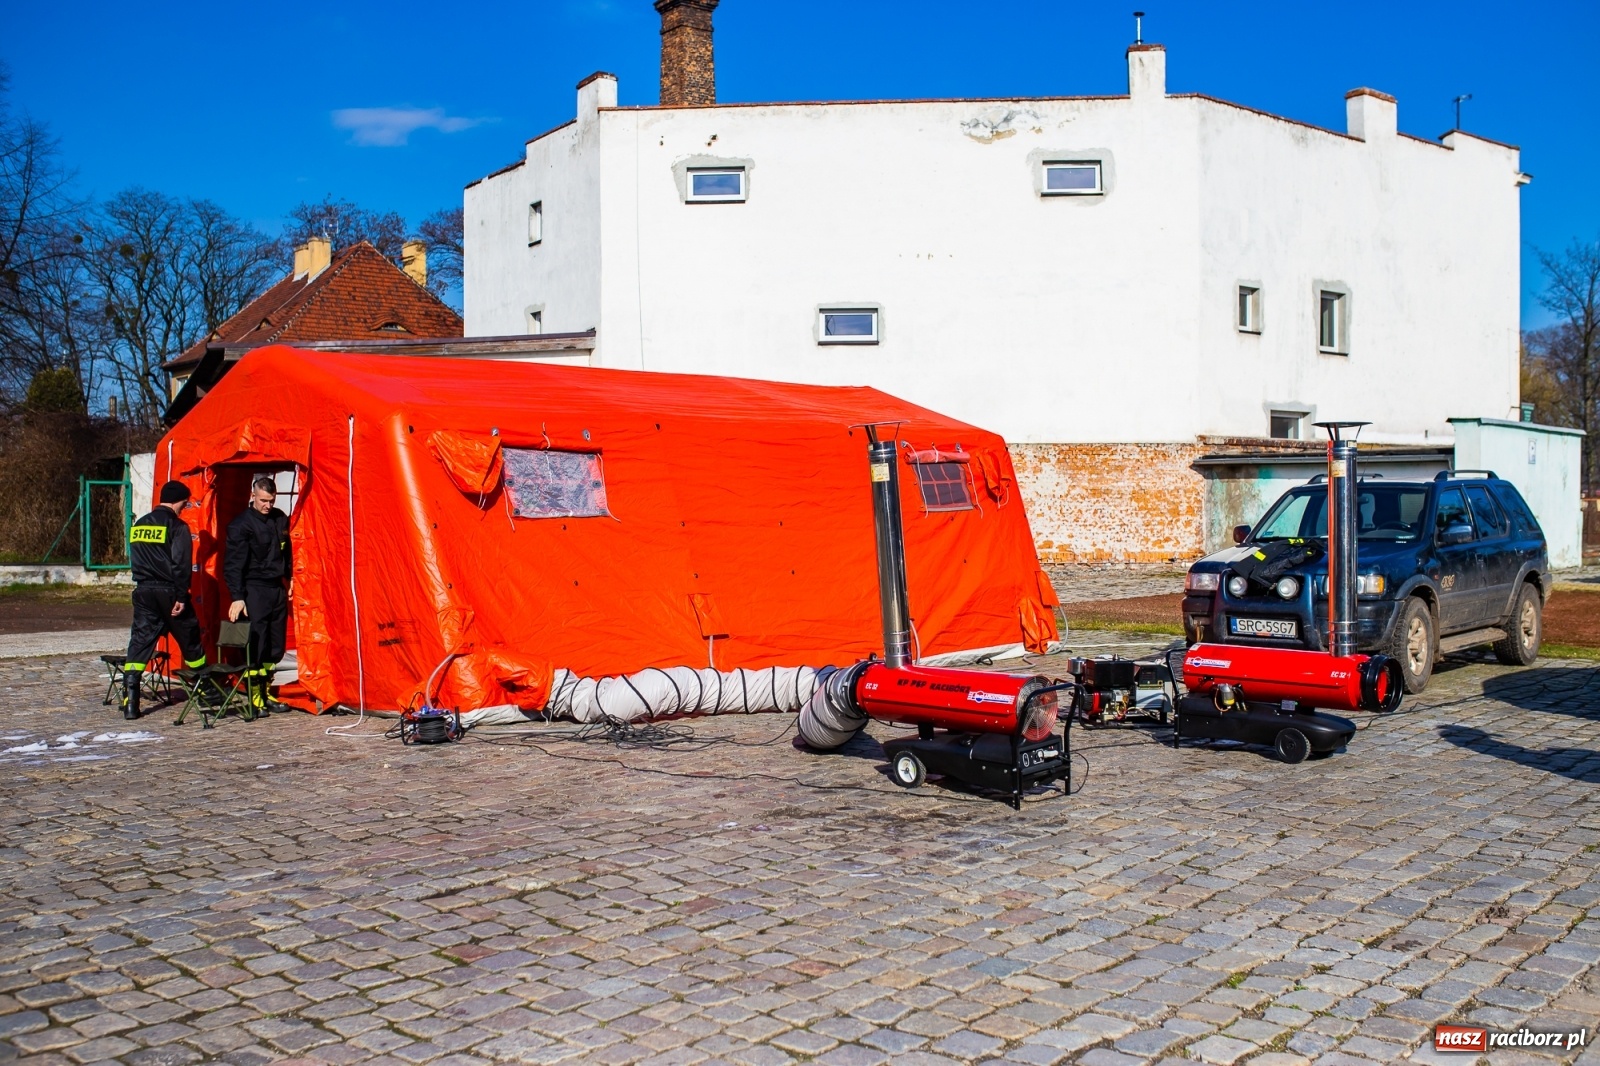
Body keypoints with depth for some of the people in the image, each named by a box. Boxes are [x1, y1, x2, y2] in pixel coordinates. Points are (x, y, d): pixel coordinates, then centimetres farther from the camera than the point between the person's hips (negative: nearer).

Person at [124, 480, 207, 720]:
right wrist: (181, 597, -13)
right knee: (190, 640, 10)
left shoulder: (138, 526, 12)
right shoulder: (177, 526, -9)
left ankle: (130, 701, -5)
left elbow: (134, 561, 18)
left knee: (140, 641, 3)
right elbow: (182, 565, -15)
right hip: (169, 592, -5)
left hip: (143, 592, 5)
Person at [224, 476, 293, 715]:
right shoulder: (241, 524, -11)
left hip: (278, 588, 7)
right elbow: (233, 564, -15)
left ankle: (266, 693, 22)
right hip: (254, 589, -7)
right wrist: (237, 597, -22)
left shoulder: (281, 519, 9)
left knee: (276, 646, 11)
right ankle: (254, 698, 1)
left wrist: (288, 579, 17)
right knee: (255, 645, -7)